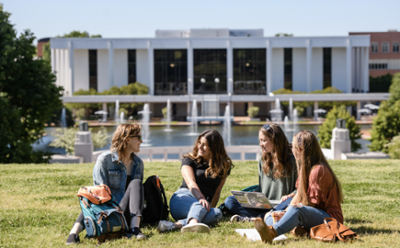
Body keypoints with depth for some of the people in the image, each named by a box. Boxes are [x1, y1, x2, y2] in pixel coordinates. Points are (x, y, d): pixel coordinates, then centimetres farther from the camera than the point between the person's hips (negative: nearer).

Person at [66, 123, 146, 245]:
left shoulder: (138, 163, 16)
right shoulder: (105, 159, -2)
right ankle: (75, 231, -66)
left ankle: (134, 227, -40)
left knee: (135, 183, -22)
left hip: (127, 213, 4)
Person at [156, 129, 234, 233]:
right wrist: (201, 198, -28)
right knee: (200, 205, -38)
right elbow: (191, 183, -8)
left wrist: (210, 209, -6)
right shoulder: (190, 159, 9)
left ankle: (175, 225, -57)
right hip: (183, 197, -2)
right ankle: (192, 224, -75)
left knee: (217, 214, -35)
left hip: (205, 202, 2)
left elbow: (217, 192, 9)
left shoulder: (224, 166, 15)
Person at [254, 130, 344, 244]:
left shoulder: (318, 170, -16)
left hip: (330, 217, -10)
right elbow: (299, 194, 13)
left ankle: (273, 232, -65)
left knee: (296, 210, -39)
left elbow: (312, 203, -16)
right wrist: (286, 211, -3)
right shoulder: (306, 167, 15)